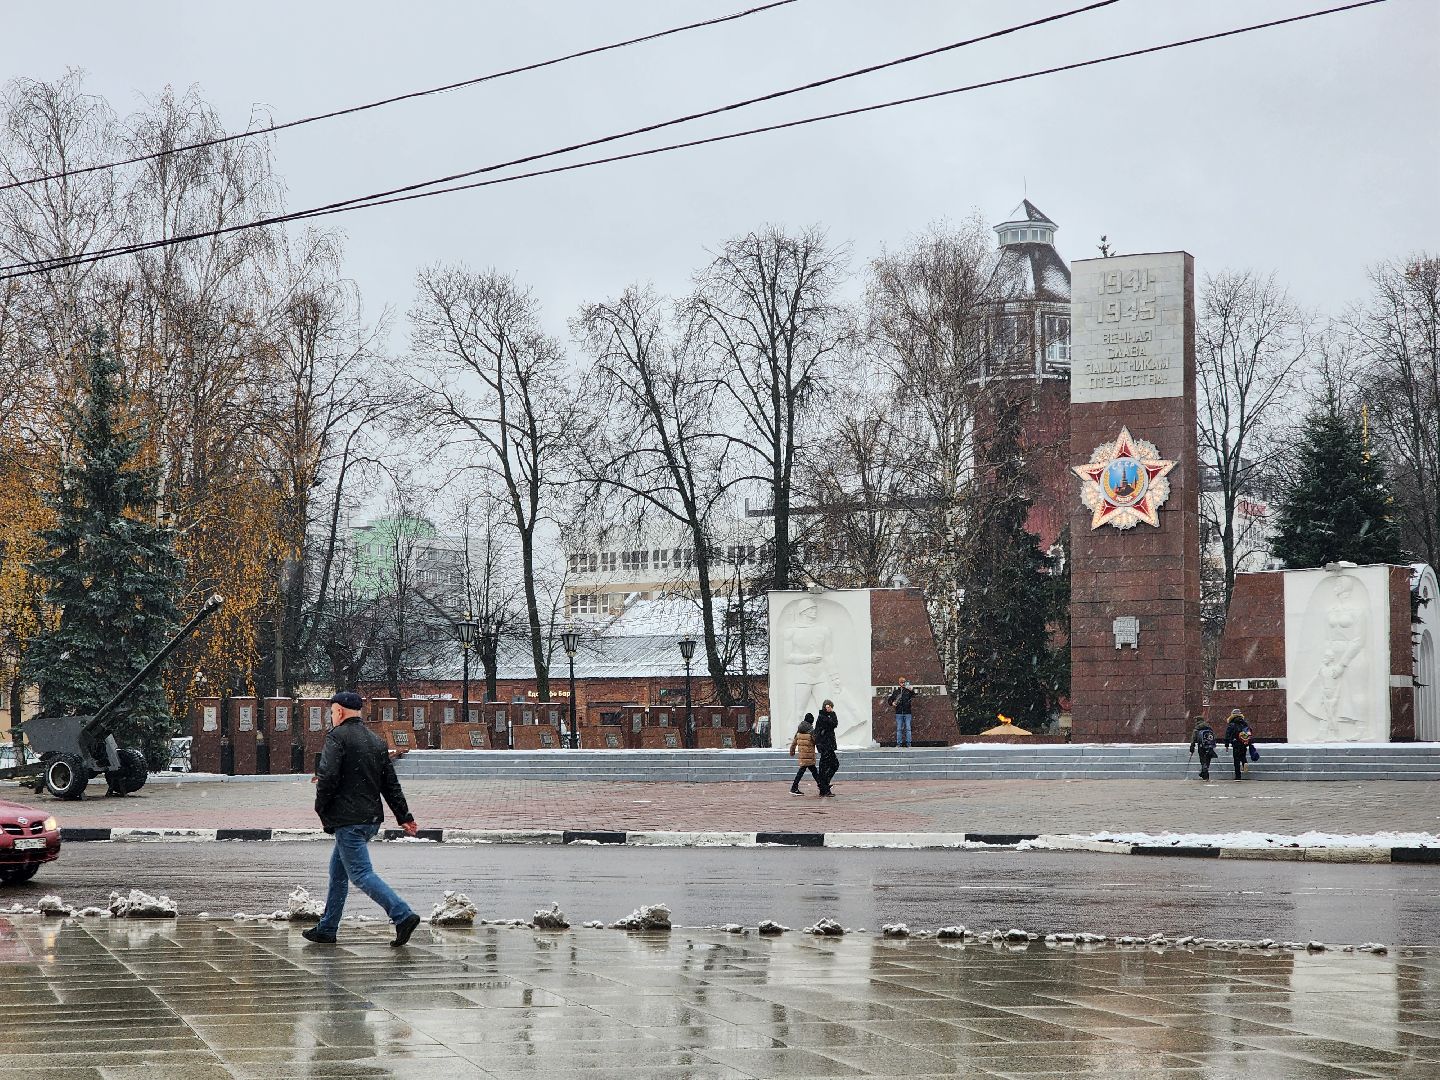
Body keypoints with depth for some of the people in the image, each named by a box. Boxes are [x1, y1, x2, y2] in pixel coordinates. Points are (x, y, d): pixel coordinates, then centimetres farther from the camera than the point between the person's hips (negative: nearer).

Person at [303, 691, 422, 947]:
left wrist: (321, 808, -4)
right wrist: (404, 817, 15)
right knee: (338, 872, 18)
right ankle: (326, 929, 22)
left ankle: (403, 915, -23)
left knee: (361, 874, -11)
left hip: (347, 820, -9)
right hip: (372, 819, 9)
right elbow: (391, 783, 15)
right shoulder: (376, 740, 16)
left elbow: (328, 776, -19)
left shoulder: (337, 736, -8)